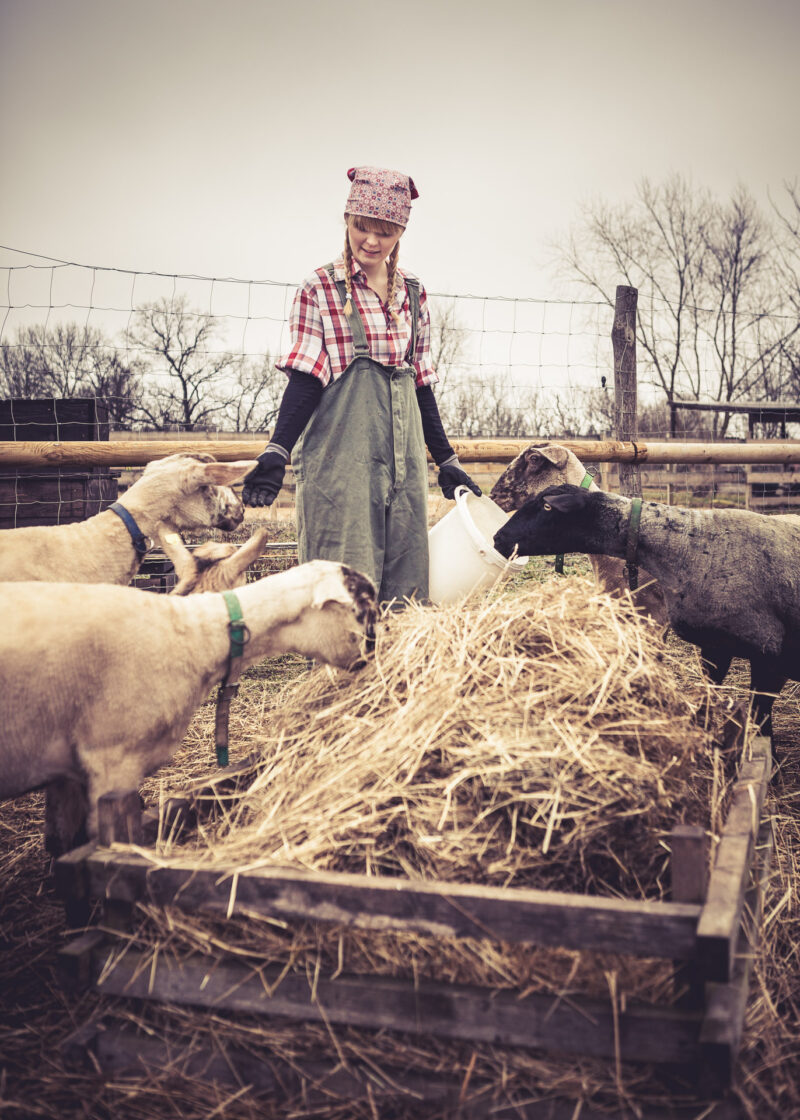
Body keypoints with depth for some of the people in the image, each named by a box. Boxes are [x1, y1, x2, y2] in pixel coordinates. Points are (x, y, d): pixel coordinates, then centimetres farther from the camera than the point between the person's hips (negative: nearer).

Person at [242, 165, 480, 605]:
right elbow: (304, 380, -4)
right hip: (340, 453, -4)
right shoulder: (319, 289, 2)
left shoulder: (412, 294, 14)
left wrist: (446, 461, 17)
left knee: (405, 582, 6)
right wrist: (276, 453, -16)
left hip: (402, 453, 5)